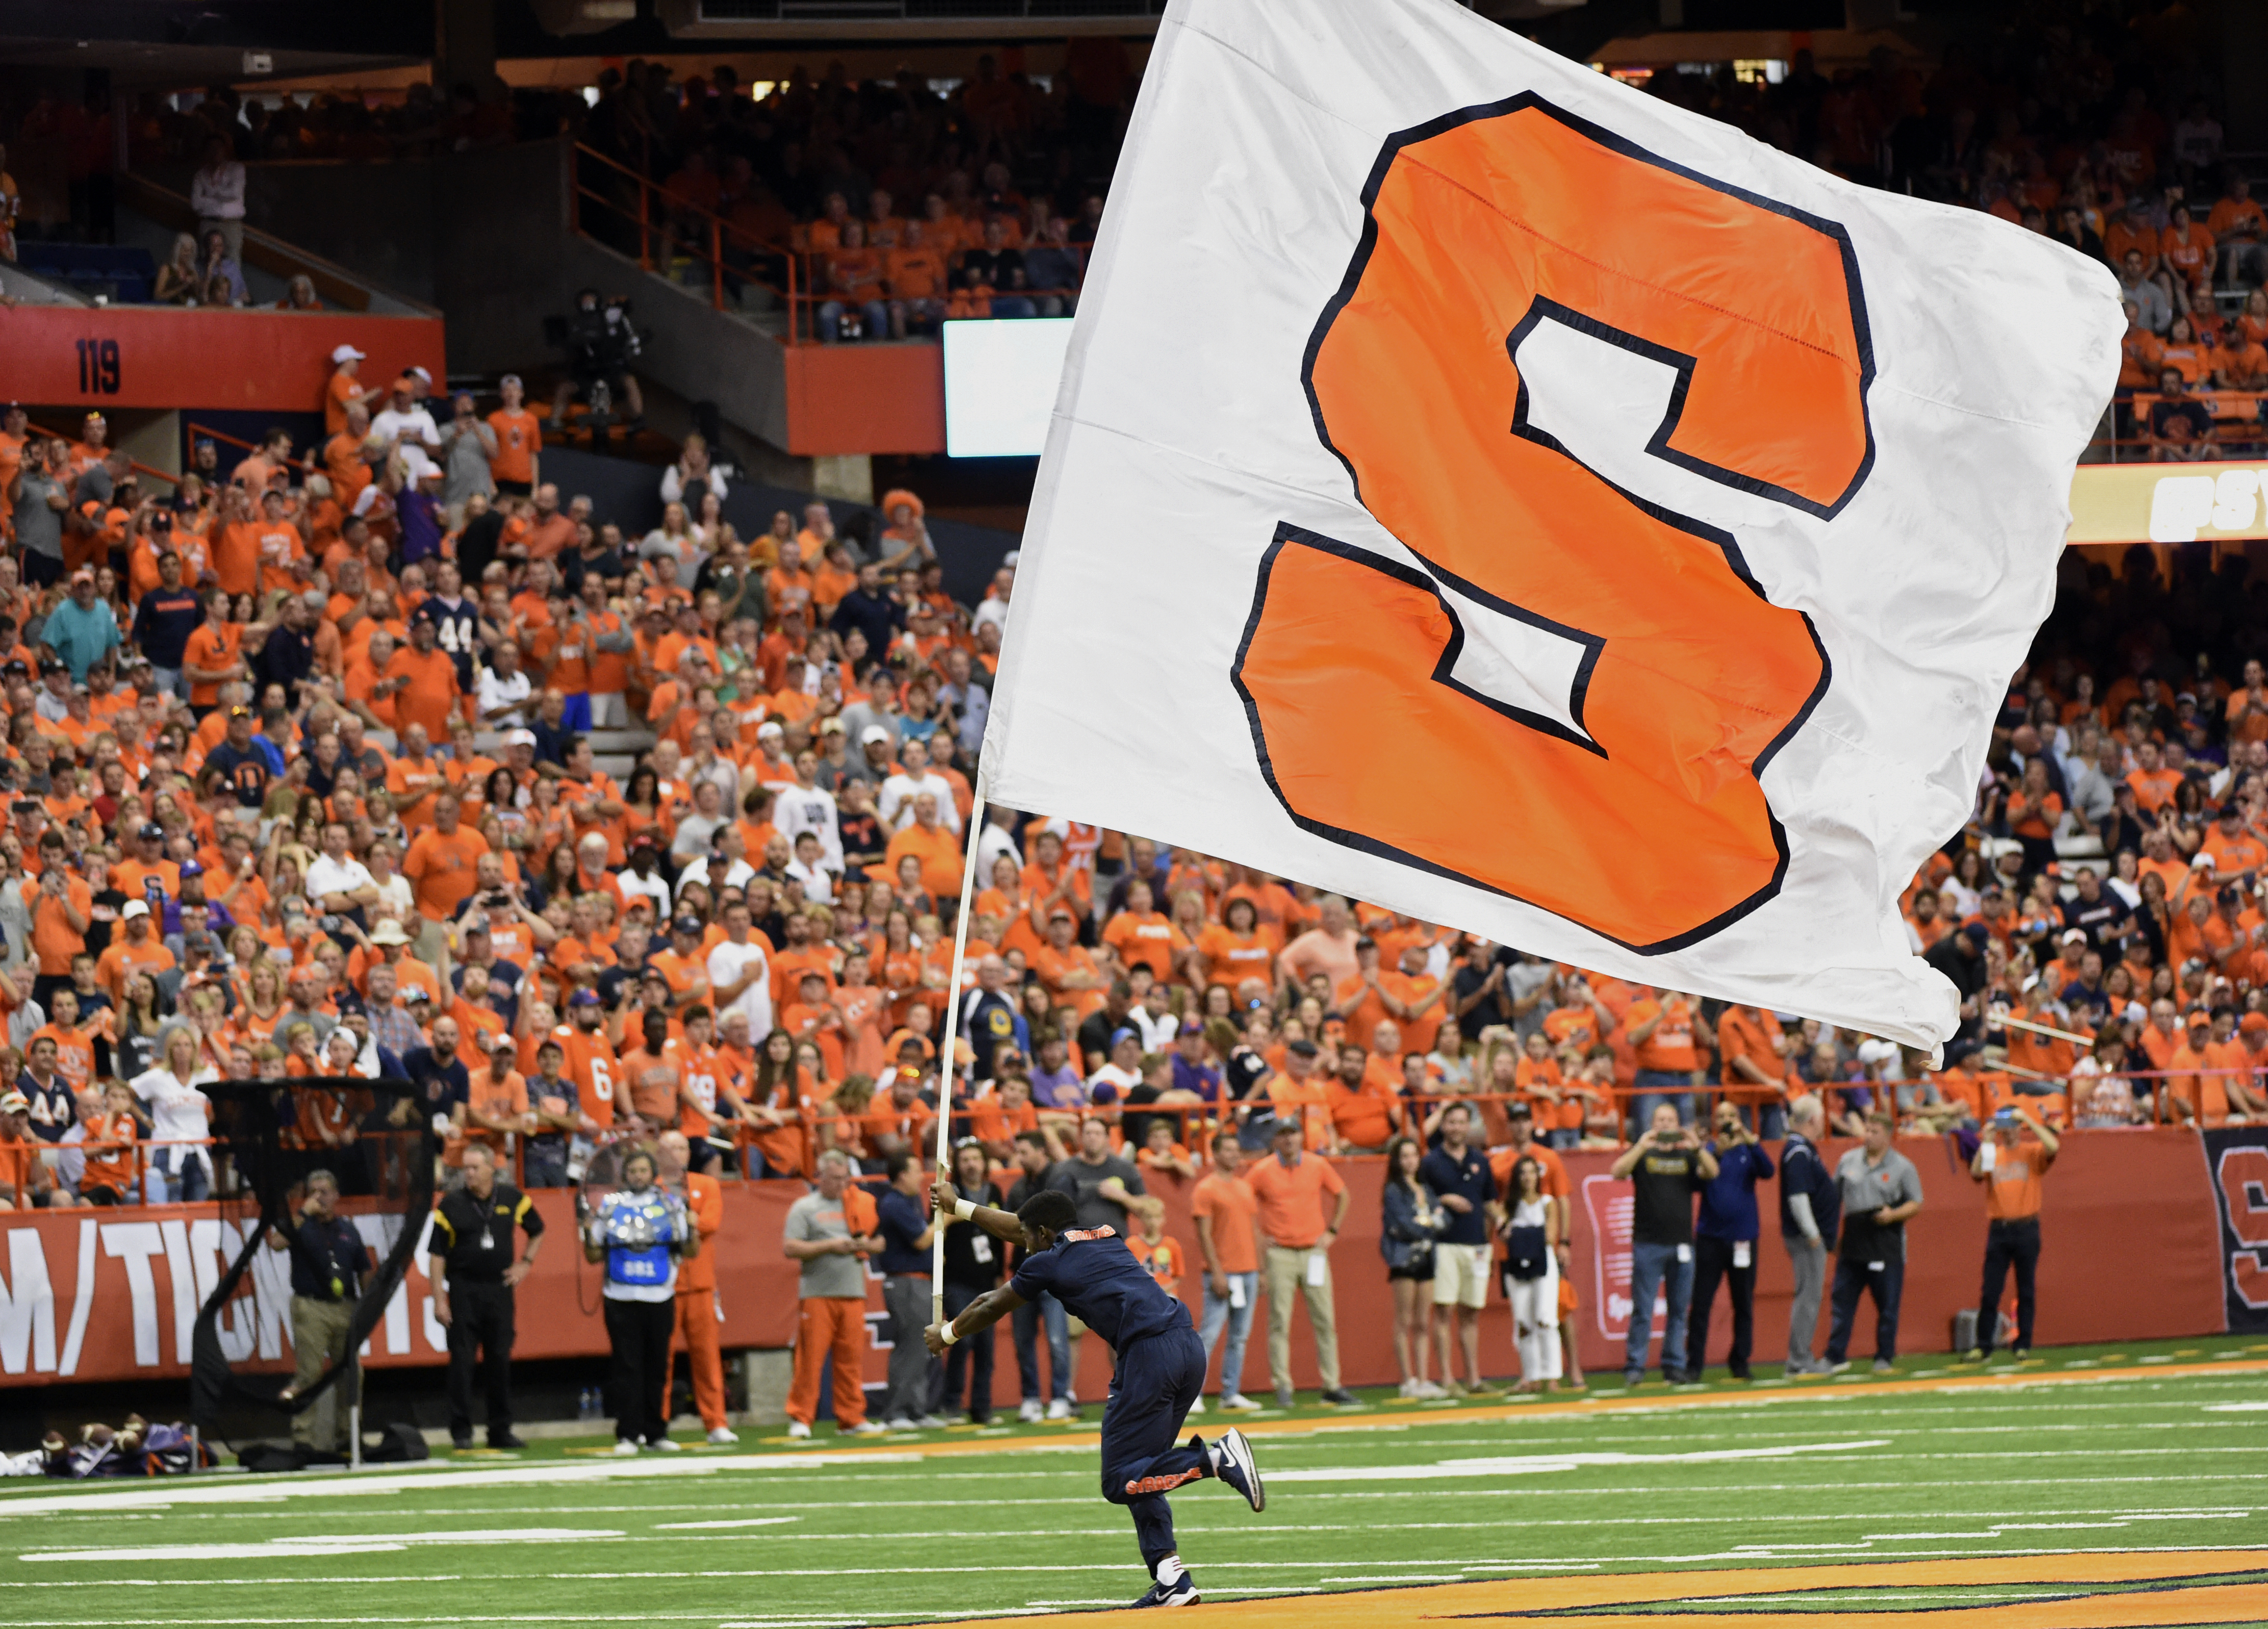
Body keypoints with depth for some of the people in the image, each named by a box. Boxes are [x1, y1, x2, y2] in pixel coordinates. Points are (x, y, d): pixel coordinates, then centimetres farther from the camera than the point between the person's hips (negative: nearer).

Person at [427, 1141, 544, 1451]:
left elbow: (537, 1230, 21)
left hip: (499, 1288, 3)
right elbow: (437, 1254, -5)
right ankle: (461, 1433, 1)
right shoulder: (451, 1204, -5)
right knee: (462, 1361, -4)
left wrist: (525, 1263, 9)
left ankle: (501, 1431, 14)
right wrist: (439, 1299, -11)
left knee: (501, 1361, 6)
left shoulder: (512, 1199, 3)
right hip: (464, 1291, -3)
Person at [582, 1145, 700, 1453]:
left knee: (658, 1368, 5)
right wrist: (589, 1233, -7)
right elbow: (594, 1256, 11)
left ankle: (656, 1432, 13)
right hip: (621, 1299, -1)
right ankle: (627, 1435, -4)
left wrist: (691, 1228, -10)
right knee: (626, 1369, -4)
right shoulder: (609, 1206, 8)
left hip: (660, 1299, 1)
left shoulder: (670, 1205, 9)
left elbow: (691, 1252, 8)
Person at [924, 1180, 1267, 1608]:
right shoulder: (1105, 1237, 26)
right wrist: (959, 1207, 53)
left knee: (1120, 1482, -7)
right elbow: (1019, 1228, 43)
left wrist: (947, 1334, 43)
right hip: (1190, 1348, 8)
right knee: (1137, 1469, 16)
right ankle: (1171, 1580, 5)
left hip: (1149, 1355, -8)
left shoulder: (1048, 1261, 7)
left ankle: (1216, 1457, -26)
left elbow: (991, 1308, 25)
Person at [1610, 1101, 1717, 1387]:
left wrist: (1697, 1147, -20)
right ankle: (1634, 1367, -2)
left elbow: (1712, 1173, -3)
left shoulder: (1687, 1156, 13)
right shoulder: (1642, 1154, 7)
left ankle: (1674, 1365, 11)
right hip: (1648, 1244, -3)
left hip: (1682, 1244, 3)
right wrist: (1641, 1147, -23)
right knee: (1642, 1310, -4)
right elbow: (1618, 1171, -9)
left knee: (1679, 1309, 4)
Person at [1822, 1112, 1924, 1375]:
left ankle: (1885, 1358, 11)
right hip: (1852, 1242, 3)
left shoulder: (1902, 1167, 1)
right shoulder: (1848, 1161, 10)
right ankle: (1835, 1357, 4)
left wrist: (1893, 1215, -16)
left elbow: (1916, 1203, 3)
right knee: (1842, 1302, 1)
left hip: (1887, 1245, -3)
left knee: (1888, 1305, 1)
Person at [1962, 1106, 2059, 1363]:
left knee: (2025, 1290, 3)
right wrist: (1985, 1143, -11)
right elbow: (1976, 1173, -6)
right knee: (1990, 1291, -1)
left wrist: (2028, 1120, -13)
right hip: (1998, 1229, 2)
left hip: (2026, 1229, -2)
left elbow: (2053, 1147, -16)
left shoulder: (2032, 1153, 4)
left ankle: (2023, 1344, 9)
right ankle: (1983, 1346, 1)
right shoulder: (1992, 1154, 11)